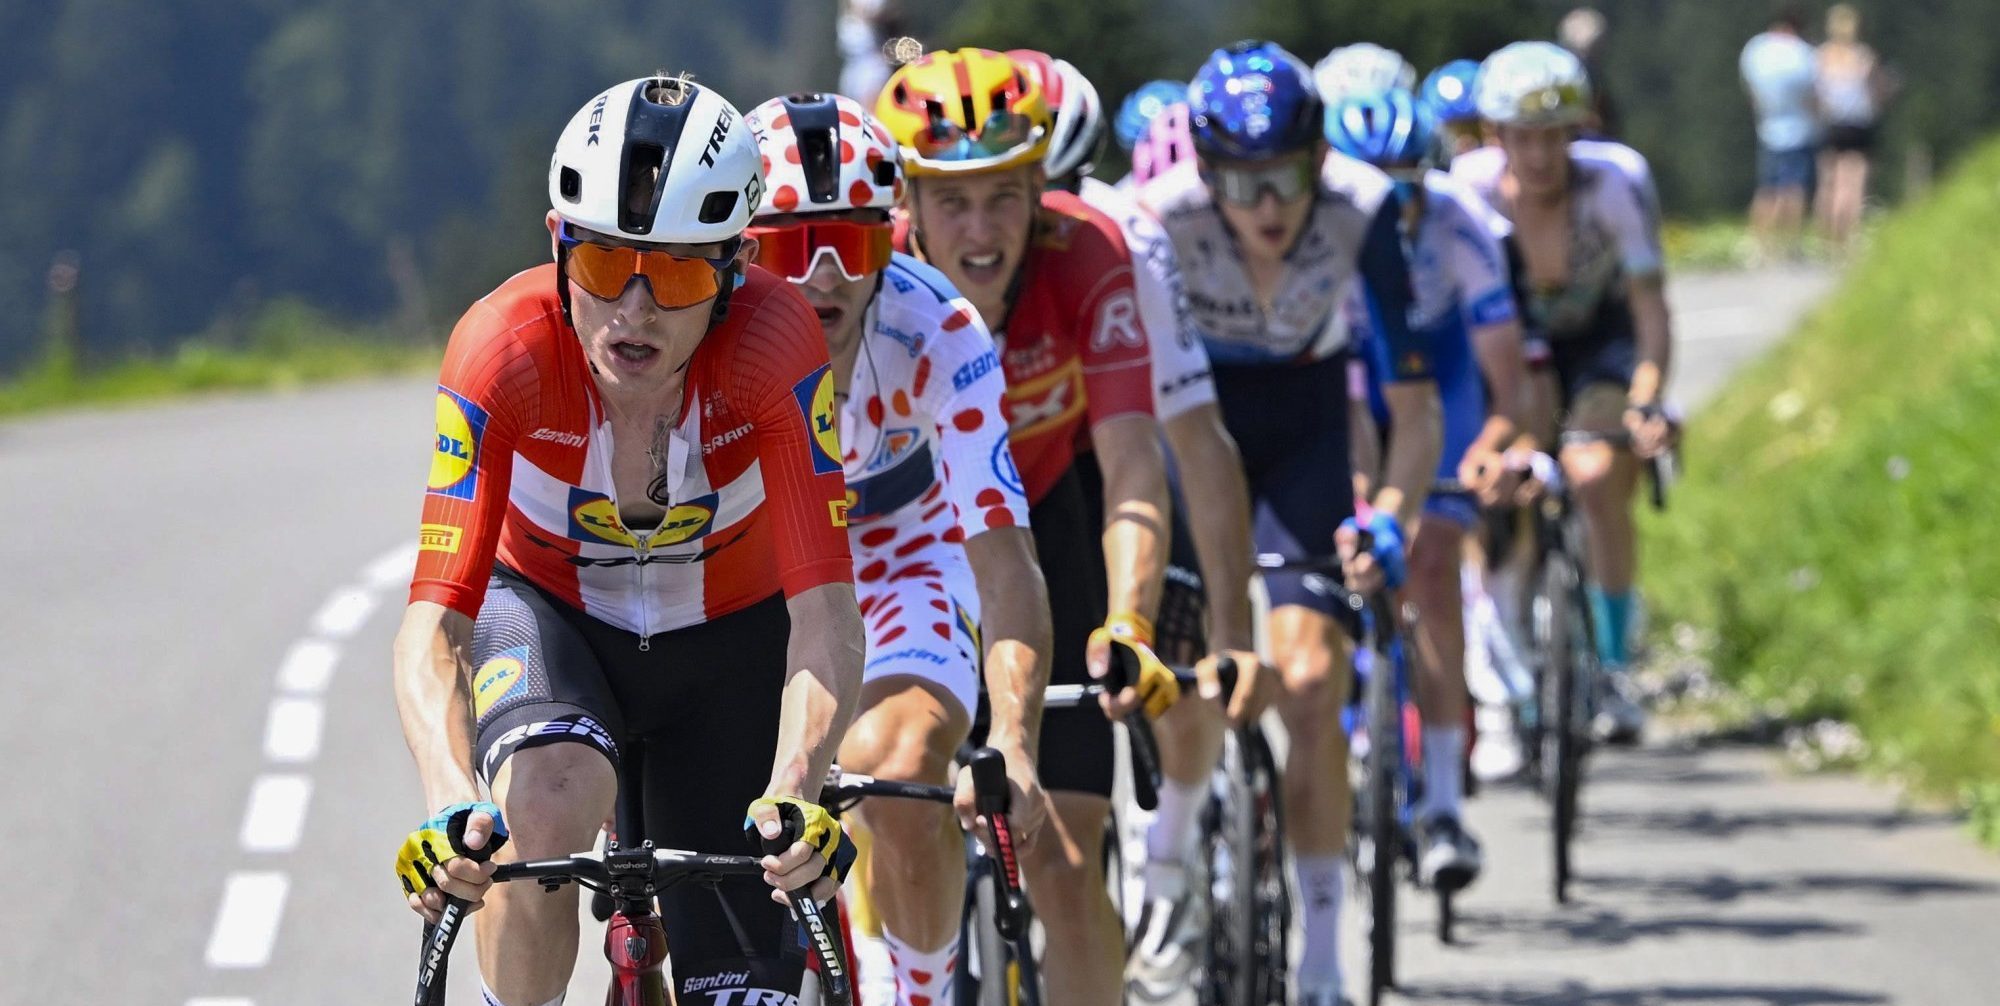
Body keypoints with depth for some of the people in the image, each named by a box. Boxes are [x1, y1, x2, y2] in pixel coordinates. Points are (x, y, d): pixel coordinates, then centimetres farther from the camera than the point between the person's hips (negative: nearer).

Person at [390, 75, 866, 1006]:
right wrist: (452, 807, -54)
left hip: (727, 640, 1)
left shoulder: (772, 345, -31)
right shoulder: (505, 350, -32)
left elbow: (823, 612, -36)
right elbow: (434, 620, -36)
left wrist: (795, 793, -53)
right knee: (550, 801, -34)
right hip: (548, 609, -1)